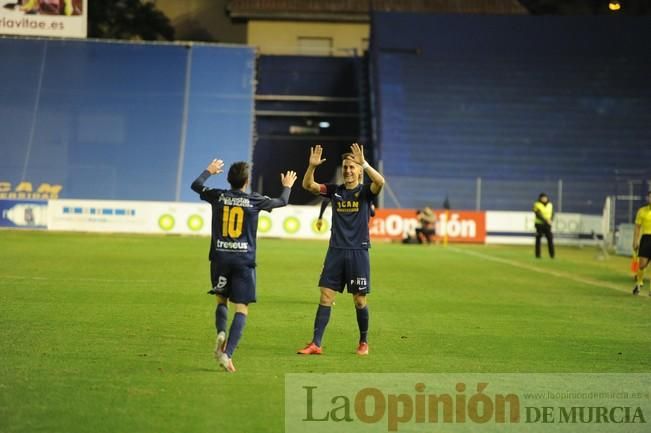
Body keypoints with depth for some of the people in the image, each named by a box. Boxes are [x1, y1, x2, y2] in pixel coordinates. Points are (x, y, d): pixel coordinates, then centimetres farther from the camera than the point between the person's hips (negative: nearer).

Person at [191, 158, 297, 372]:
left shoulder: (218, 196, 0)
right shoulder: (254, 200, -3)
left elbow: (196, 185, 21)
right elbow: (282, 202, 14)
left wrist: (209, 171, 39)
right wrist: (287, 186, 35)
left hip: (220, 257, 2)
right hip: (244, 260, -2)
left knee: (221, 300, 21)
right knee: (241, 309, -1)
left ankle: (221, 333, -8)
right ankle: (227, 353, -15)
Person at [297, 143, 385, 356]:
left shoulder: (365, 192, -1)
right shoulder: (335, 191, 8)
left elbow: (380, 182, -23)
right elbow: (308, 185, -1)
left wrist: (364, 163, -31)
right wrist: (312, 166, -18)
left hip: (358, 252, -3)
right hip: (336, 251, 3)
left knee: (360, 300, 4)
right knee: (325, 297, -2)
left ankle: (364, 342, 21)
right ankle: (316, 344, -2)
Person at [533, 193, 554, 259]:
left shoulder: (550, 205, 9)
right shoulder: (537, 205, -6)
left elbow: (552, 214, 7)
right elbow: (538, 215, -14)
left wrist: (550, 220, -13)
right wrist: (546, 221, -22)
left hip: (547, 225, 3)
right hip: (539, 224, -3)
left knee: (550, 239, -5)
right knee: (538, 239, 0)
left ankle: (552, 255, -4)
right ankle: (538, 255, 6)